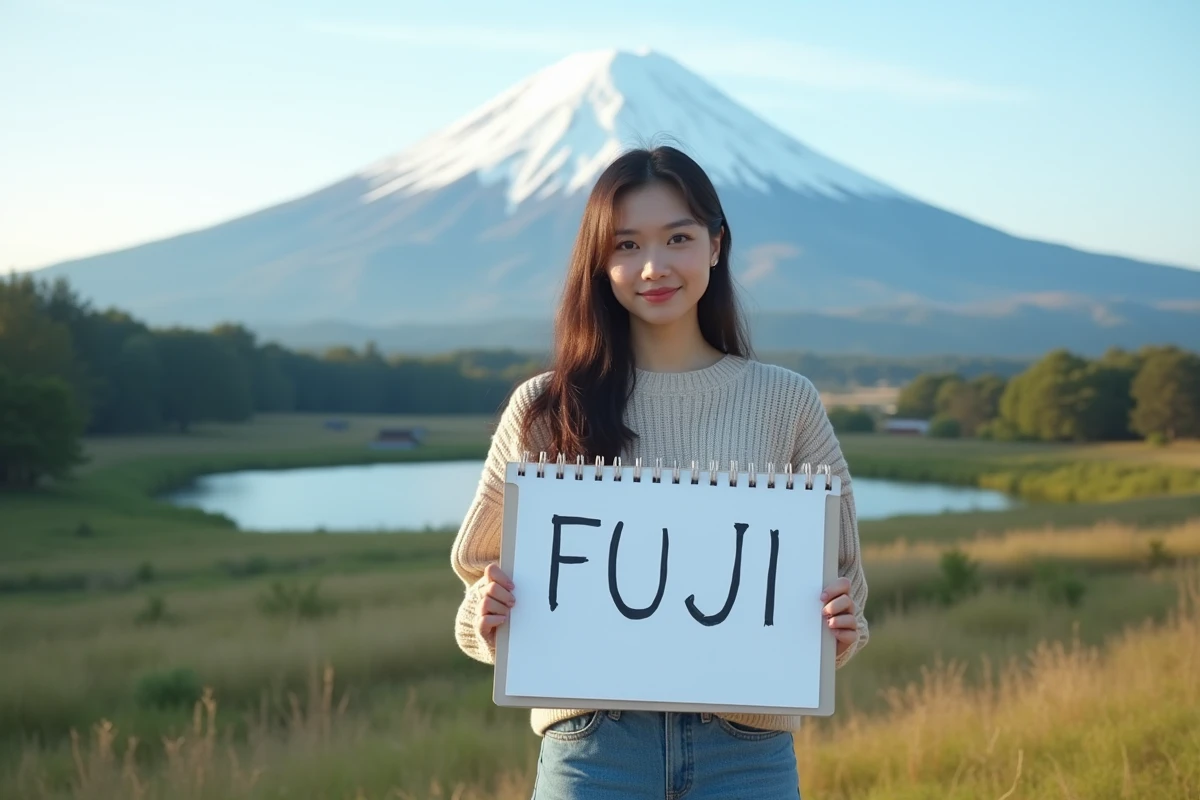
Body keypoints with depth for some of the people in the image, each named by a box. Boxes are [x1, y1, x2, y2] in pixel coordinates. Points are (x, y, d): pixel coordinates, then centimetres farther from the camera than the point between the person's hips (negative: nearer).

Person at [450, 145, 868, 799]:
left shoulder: (786, 403, 4)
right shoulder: (545, 410, 2)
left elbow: (839, 586, 10)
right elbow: (486, 582, 9)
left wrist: (839, 630, -11)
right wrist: (487, 617, -12)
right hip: (592, 746, 0)